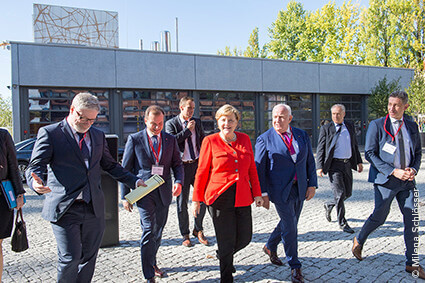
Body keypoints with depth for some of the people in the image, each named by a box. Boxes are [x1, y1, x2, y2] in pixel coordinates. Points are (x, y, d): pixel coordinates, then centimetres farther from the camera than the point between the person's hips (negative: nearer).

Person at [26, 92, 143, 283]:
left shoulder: (98, 135, 14)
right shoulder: (49, 133, -1)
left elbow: (110, 165, 23)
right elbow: (35, 166, -6)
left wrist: (135, 181, 16)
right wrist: (37, 183, -28)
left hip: (94, 209, 5)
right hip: (65, 209, -5)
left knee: (89, 257, 10)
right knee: (70, 258, -7)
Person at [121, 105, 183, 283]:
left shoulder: (170, 140, 7)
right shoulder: (135, 139, -2)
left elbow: (177, 164, 10)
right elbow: (125, 169, 1)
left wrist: (178, 181, -10)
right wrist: (125, 195, -2)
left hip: (164, 191, 4)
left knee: (158, 230, 15)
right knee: (149, 230, -9)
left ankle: (152, 263, 37)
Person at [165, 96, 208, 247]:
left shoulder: (197, 122, 10)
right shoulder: (171, 123, -2)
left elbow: (203, 141, 17)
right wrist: (188, 130, -14)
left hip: (197, 164, 3)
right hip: (182, 166, -3)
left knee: (203, 197, 1)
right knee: (182, 202, 4)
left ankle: (198, 230, 21)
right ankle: (185, 235, 18)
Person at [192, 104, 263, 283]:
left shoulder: (245, 139, 8)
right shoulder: (210, 141, -3)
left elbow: (252, 168, 12)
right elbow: (202, 172, -1)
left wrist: (257, 193, 8)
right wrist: (197, 199, 0)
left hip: (243, 198, 4)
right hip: (220, 198, -4)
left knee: (245, 238, 10)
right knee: (226, 241, 4)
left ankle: (223, 255, 42)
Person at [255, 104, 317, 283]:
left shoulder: (302, 136, 6)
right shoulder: (264, 139, -7)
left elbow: (310, 162, 9)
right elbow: (259, 168, -6)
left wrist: (312, 184, 1)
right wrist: (263, 193, -10)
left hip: (299, 189, 5)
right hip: (280, 190, -5)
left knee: (289, 223, 17)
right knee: (289, 228, -2)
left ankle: (270, 247, 42)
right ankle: (295, 266, 15)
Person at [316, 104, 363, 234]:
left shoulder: (350, 126, 11)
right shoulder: (326, 128, -2)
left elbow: (355, 145, 20)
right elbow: (320, 149, -3)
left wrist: (359, 161, 14)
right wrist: (319, 167, -12)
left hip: (347, 164, 5)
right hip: (334, 165, -5)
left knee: (348, 193, 11)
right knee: (340, 193, -9)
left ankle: (329, 205, 36)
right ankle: (342, 223, 4)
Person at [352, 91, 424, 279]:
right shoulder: (377, 125, -5)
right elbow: (370, 153, -9)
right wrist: (393, 171, -17)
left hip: (407, 181, 4)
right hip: (385, 180, -4)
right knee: (379, 217, 4)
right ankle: (359, 240, 32)